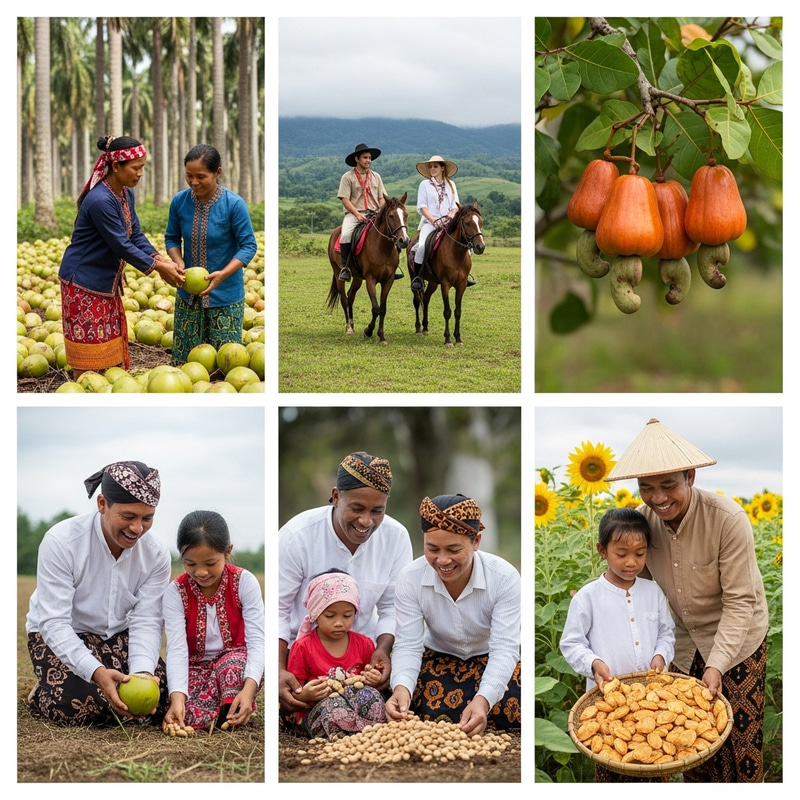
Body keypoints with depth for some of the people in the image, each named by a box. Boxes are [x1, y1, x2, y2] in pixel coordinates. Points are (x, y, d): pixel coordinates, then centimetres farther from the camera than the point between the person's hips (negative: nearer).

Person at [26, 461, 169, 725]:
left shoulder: (156, 555, -14)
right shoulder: (61, 542, -27)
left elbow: (146, 622, -17)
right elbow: (54, 624, -30)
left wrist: (142, 673, -39)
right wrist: (96, 672, -46)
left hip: (118, 636, 4)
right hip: (59, 636, -3)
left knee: (161, 692, -20)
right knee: (75, 706, -29)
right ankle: (41, 693, 6)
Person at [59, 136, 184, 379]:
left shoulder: (126, 193, 2)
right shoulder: (100, 200, -26)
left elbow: (135, 234, 5)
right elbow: (121, 246, -23)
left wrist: (160, 259, -10)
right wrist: (157, 267, -17)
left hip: (107, 282, 9)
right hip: (84, 283, -9)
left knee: (109, 347, 13)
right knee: (88, 356, -3)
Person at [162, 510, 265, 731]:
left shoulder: (244, 582, -13)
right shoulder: (176, 592, -11)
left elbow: (256, 640, -20)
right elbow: (177, 648, -21)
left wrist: (248, 689, -38)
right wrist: (177, 697, -39)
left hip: (235, 663, -1)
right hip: (196, 669, 1)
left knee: (232, 666, -37)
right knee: (187, 714, -30)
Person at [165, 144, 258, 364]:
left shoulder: (234, 204, -17)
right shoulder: (180, 201, -6)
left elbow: (248, 245, -13)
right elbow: (172, 238, 7)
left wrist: (223, 274, -27)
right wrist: (179, 263, -14)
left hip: (225, 295, -4)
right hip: (188, 294, 4)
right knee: (184, 358, 10)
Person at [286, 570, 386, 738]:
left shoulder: (364, 644, 9)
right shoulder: (303, 648, -2)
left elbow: (374, 678, 23)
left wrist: (373, 680, -2)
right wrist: (304, 695, -24)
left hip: (356, 705, 3)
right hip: (316, 712, -3)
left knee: (371, 694, -31)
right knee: (335, 705, -38)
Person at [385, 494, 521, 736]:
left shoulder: (505, 577, -27)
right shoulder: (410, 579, -21)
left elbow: (505, 648, -30)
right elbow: (408, 645, -20)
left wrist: (483, 699, -50)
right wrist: (402, 687, -45)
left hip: (492, 660, -1)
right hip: (439, 659, 1)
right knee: (435, 716, -27)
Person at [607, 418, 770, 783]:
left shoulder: (728, 520, -28)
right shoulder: (642, 520, -14)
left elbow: (739, 602, -24)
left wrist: (716, 665, -32)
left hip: (736, 637, -4)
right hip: (683, 641, 4)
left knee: (740, 735, 1)